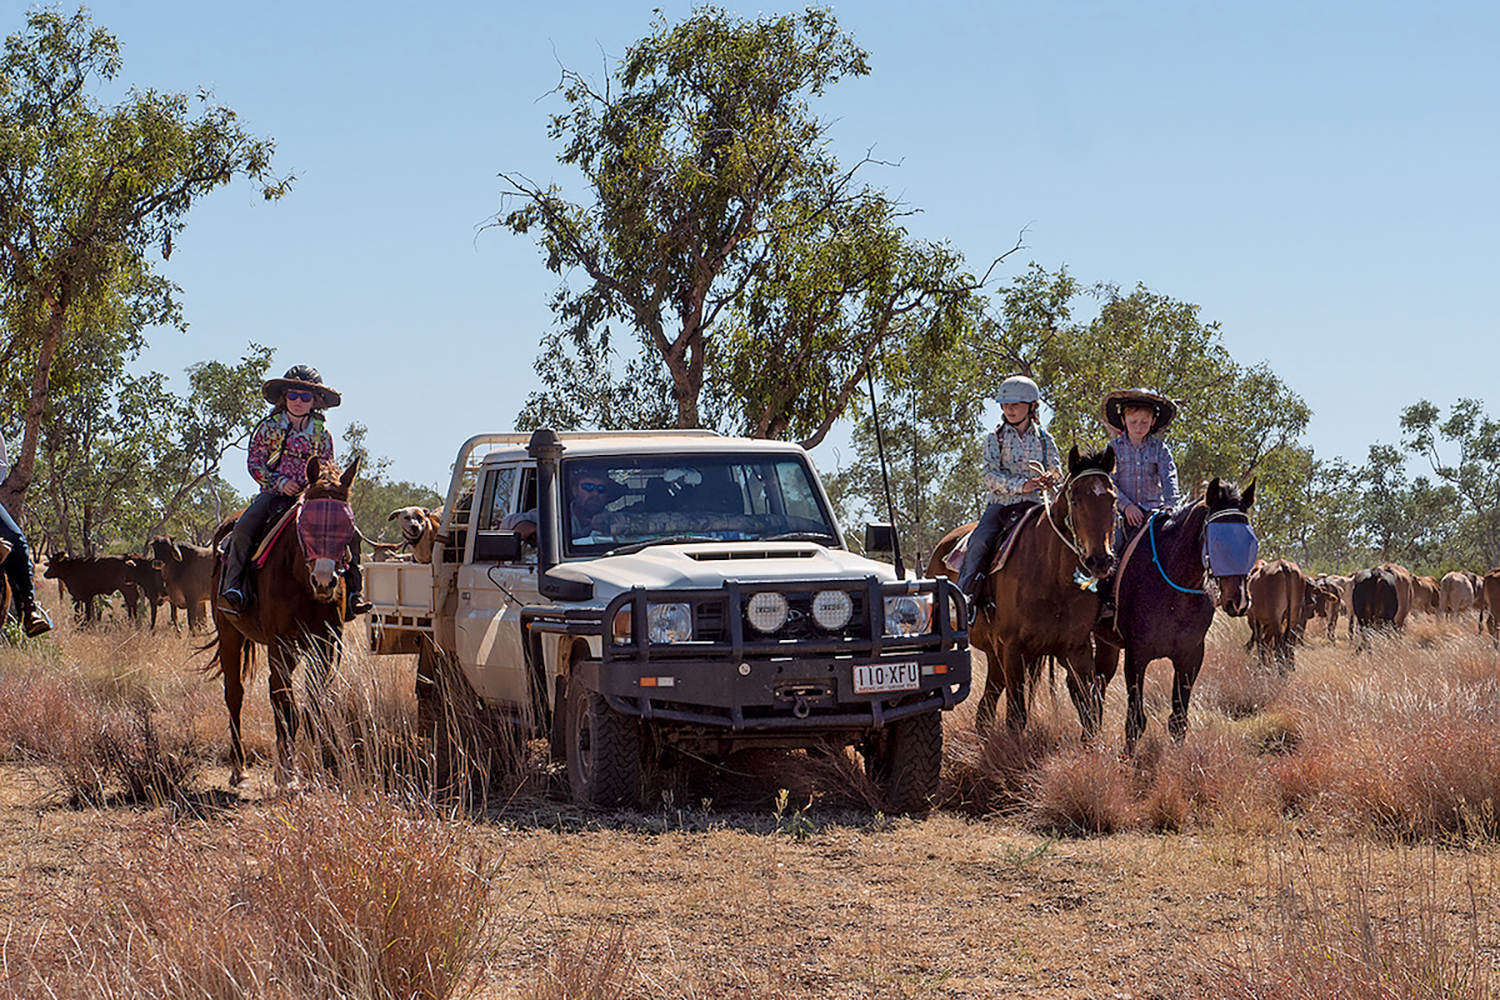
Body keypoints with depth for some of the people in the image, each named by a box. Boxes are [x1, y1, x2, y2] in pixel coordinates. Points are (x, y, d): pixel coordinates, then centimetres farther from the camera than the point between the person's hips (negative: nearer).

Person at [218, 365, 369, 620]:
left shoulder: (322, 435, 10)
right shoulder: (269, 427, 6)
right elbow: (254, 462, 4)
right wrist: (280, 482, -12)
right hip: (274, 493, -1)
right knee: (242, 530, -30)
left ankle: (352, 592, -11)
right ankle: (233, 587, -26)